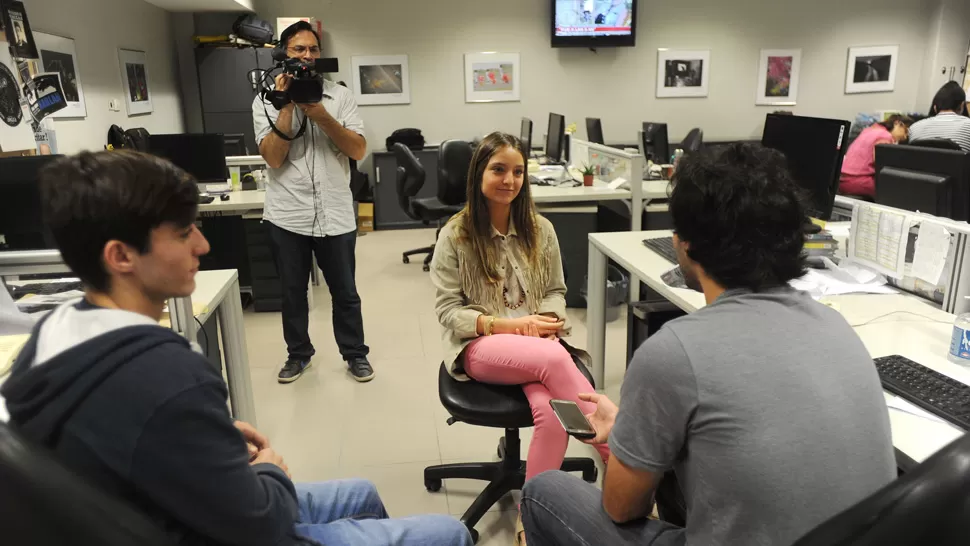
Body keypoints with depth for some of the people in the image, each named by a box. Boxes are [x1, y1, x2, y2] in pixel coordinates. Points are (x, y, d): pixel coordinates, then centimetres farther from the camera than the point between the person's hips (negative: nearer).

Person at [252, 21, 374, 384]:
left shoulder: (340, 96, 3)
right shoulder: (266, 101, 1)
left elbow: (359, 151, -5)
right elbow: (273, 158, -11)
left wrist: (321, 115, -15)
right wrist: (287, 104, -14)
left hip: (336, 214, 0)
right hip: (287, 215, 0)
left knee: (345, 292, 10)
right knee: (292, 292, 14)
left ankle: (355, 354, 27)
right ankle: (298, 353, 33)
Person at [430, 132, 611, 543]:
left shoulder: (540, 230, 7)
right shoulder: (455, 235, -3)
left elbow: (556, 292, 14)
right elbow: (449, 312, -4)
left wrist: (544, 320, -10)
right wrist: (507, 325, -17)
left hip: (537, 342, 3)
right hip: (480, 346, -3)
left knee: (551, 412, -31)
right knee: (554, 358, -35)